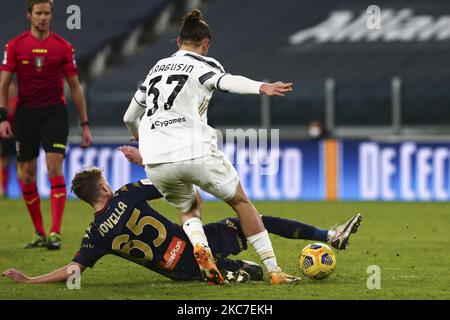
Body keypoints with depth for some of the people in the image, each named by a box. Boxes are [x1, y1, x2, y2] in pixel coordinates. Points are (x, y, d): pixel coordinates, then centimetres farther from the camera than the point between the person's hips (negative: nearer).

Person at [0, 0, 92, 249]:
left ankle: (55, 233, -18)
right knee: (27, 175, 4)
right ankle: (39, 233, 16)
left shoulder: (63, 47, 1)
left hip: (54, 112, -1)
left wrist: (85, 124, 4)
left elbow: (75, 86, 6)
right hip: (26, 113, 2)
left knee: (55, 168, -15)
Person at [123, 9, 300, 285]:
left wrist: (138, 136, 56)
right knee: (241, 201, 15)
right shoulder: (203, 64, 6)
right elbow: (227, 81, -19)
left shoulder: (157, 68, 23)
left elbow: (130, 117, 32)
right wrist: (262, 87, -37)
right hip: (195, 153, -5)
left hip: (155, 163, 5)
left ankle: (199, 247, -3)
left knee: (189, 207, 29)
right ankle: (274, 271, 9)